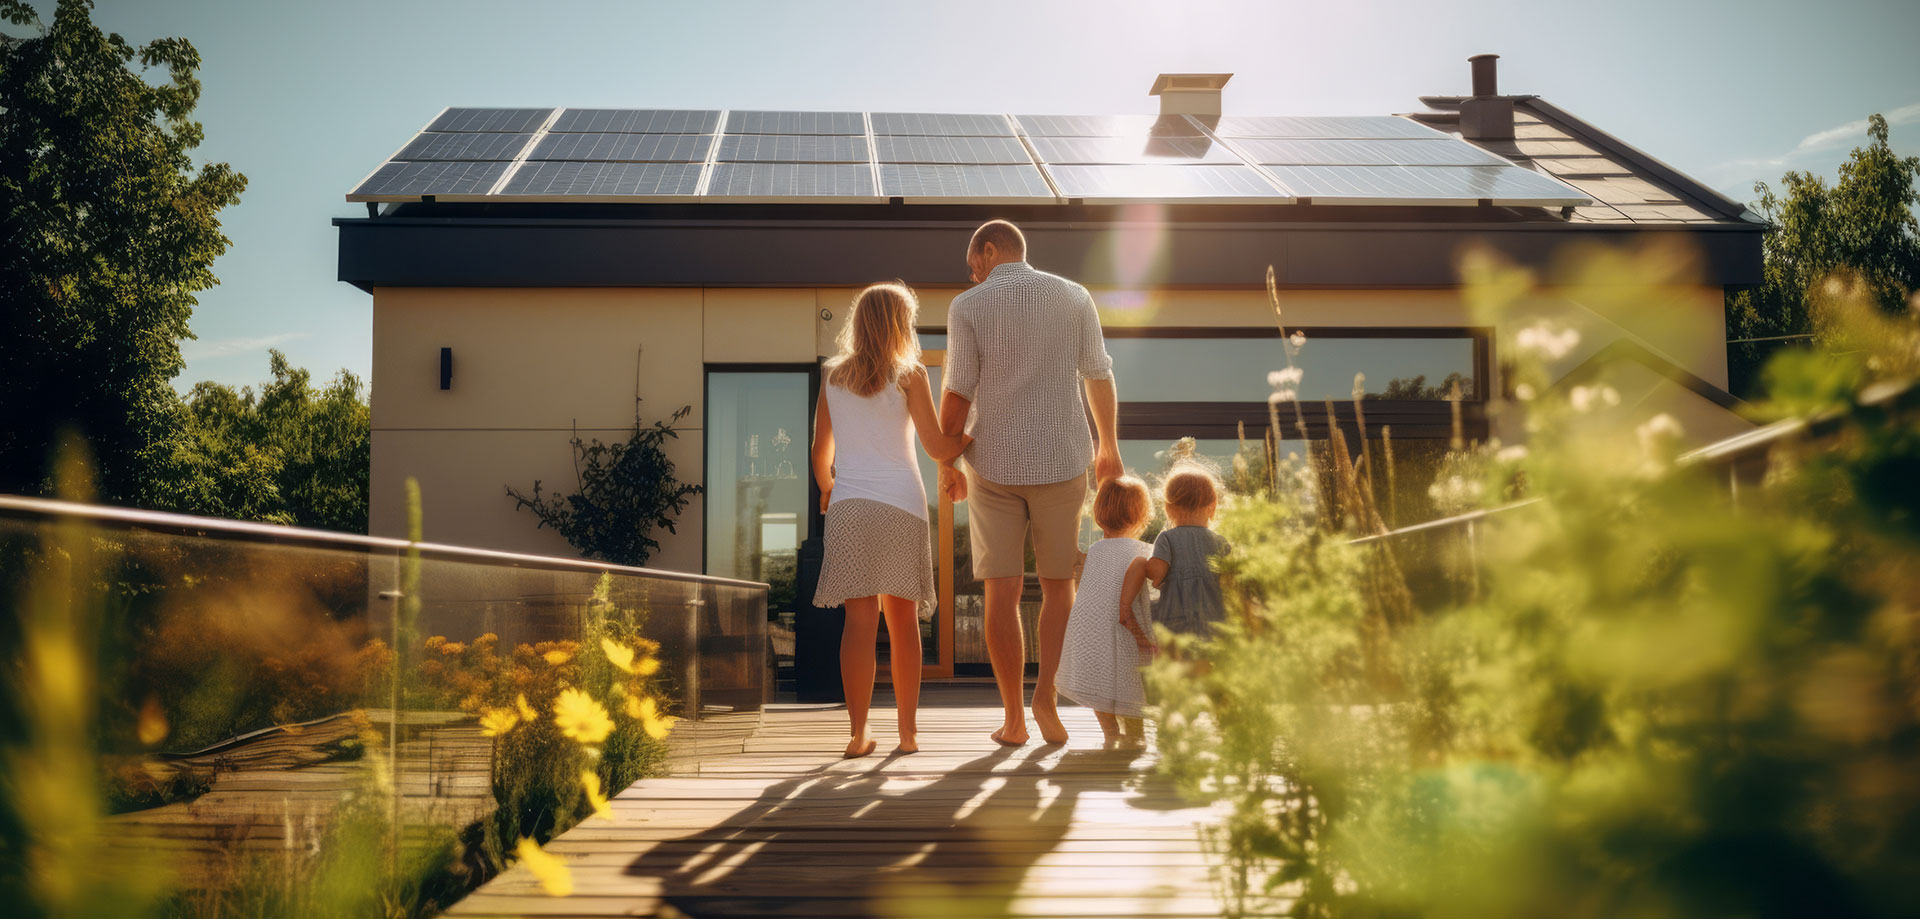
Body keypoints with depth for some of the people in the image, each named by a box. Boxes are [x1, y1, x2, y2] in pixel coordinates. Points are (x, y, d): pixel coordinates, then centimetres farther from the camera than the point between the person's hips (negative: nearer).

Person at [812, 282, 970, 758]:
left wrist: (827, 488, 36)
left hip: (849, 505, 2)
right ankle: (907, 731, 11)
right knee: (903, 616, 7)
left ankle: (859, 733, -7)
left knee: (861, 617, -2)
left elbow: (821, 453, 16)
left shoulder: (834, 377, 11)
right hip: (901, 503, -2)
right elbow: (937, 447, -2)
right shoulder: (909, 375, 1)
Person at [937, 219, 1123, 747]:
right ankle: (1046, 692, -3)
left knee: (1002, 592, 4)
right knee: (1058, 584, 14)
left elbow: (957, 394, -5)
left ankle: (1013, 719, 6)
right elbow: (1099, 377, 10)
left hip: (994, 465, -1)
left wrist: (946, 466, 7)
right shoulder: (1073, 297, 4)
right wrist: (1108, 444, 23)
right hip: (1062, 461, 1)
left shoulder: (968, 307, -2)